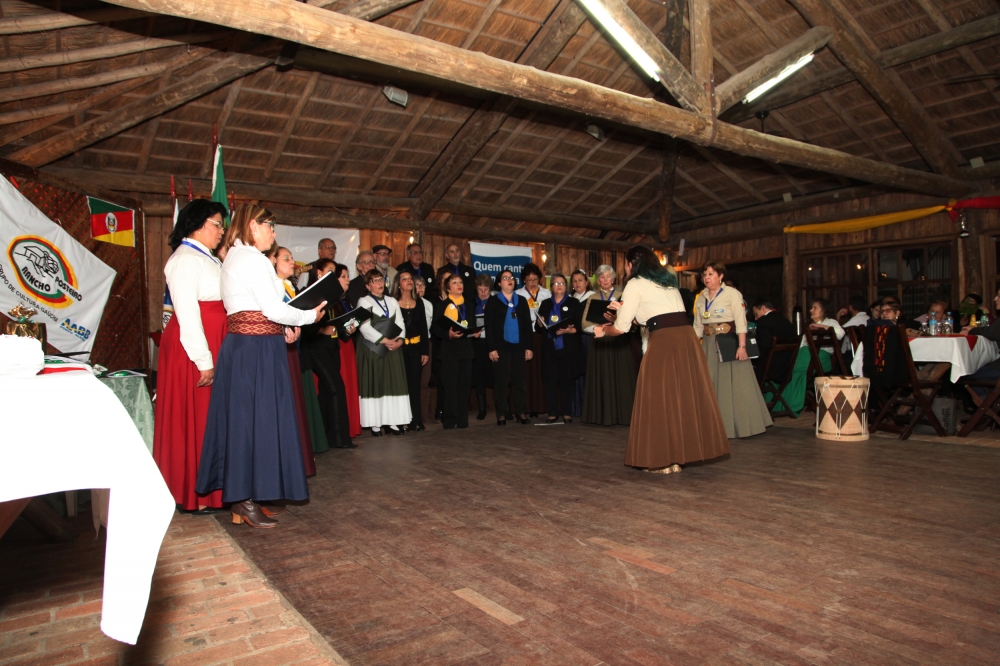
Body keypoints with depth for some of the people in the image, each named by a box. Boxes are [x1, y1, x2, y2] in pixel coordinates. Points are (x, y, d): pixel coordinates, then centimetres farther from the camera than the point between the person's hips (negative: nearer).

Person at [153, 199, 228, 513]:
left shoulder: (207, 259, 17)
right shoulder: (185, 259, -11)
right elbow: (186, 313, -18)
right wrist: (204, 360, -20)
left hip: (213, 346, 9)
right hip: (193, 349, -9)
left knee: (209, 417, 12)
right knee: (193, 418, -1)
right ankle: (192, 495, 9)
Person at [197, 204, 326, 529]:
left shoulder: (233, 258, 19)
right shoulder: (252, 259, -12)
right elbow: (273, 308, -17)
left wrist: (282, 329, 9)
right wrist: (309, 316, -3)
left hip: (242, 345, 10)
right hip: (257, 349, -10)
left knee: (244, 418, 12)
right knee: (256, 417, -4)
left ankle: (244, 495, 20)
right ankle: (245, 501, 4)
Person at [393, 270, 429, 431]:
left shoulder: (419, 302, 10)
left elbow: (424, 328, 9)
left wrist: (426, 351, 6)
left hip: (416, 348, 3)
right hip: (400, 348, -3)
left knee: (415, 384, 6)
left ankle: (416, 420, 11)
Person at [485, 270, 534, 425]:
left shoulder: (522, 301, 13)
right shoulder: (493, 301, 3)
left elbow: (528, 324, 10)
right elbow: (489, 326, -3)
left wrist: (529, 347, 2)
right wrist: (492, 348, -10)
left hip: (518, 346, 3)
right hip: (501, 347, -3)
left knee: (518, 379, 6)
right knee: (501, 380, 0)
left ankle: (521, 412, 12)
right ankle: (502, 414, 5)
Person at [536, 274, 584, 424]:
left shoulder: (574, 303, 5)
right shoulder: (545, 304, 16)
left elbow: (580, 325, -3)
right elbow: (539, 327, 18)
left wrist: (568, 331, -18)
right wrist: (540, 323, -3)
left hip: (568, 349, -3)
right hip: (550, 348, 3)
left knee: (567, 380, -1)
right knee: (550, 380, 0)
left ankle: (567, 413, 7)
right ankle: (552, 413, 7)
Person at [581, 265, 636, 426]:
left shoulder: (622, 296, 4)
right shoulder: (592, 299, 12)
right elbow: (584, 324, 3)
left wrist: (616, 320, -26)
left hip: (620, 342, -2)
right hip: (600, 343, 2)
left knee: (620, 379, -2)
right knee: (601, 380, 2)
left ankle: (622, 416, 3)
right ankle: (602, 416, 7)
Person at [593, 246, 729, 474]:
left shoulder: (635, 284, 2)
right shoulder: (667, 281, 23)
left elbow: (622, 327, 1)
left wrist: (603, 331, 21)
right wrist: (626, 308, 39)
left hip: (664, 340, -7)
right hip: (686, 336, 7)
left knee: (660, 398, 3)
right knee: (685, 395, 11)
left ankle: (664, 459, 9)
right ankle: (682, 453, 21)